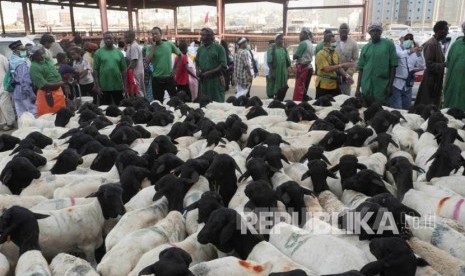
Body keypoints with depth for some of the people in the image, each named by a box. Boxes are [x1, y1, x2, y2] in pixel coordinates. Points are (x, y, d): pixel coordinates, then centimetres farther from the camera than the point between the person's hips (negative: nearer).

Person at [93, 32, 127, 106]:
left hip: (118, 86, 1)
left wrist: (124, 84, 0)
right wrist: (97, 86, -8)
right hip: (104, 87, -1)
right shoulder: (98, 52, 0)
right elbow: (95, 70, -2)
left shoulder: (119, 52, 5)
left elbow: (123, 70, 6)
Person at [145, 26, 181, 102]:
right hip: (157, 78, 0)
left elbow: (180, 55, 10)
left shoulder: (169, 44, 1)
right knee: (158, 101, 8)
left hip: (169, 77, 0)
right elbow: (148, 60, -17)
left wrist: (175, 69, 4)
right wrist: (153, 46, -13)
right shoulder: (151, 47, -1)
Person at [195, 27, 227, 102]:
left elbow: (223, 65, -8)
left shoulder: (219, 48, -3)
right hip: (203, 80, 5)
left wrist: (210, 72, -15)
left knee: (217, 102, -1)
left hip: (215, 80, -5)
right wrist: (197, 70, 1)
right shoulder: (200, 49, 13)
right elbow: (197, 62, 23)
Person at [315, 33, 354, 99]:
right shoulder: (321, 54, -12)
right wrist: (342, 65, -22)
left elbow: (338, 68, 13)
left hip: (334, 85, 7)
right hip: (323, 86, -6)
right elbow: (327, 69, -22)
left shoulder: (335, 53, 10)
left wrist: (346, 75, -4)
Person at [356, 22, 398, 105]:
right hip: (366, 88, 3)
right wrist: (358, 88, 5)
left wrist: (390, 85, -7)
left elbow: (393, 66, -2)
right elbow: (361, 68, 9)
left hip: (382, 88, -3)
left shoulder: (389, 44, 0)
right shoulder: (365, 48, 9)